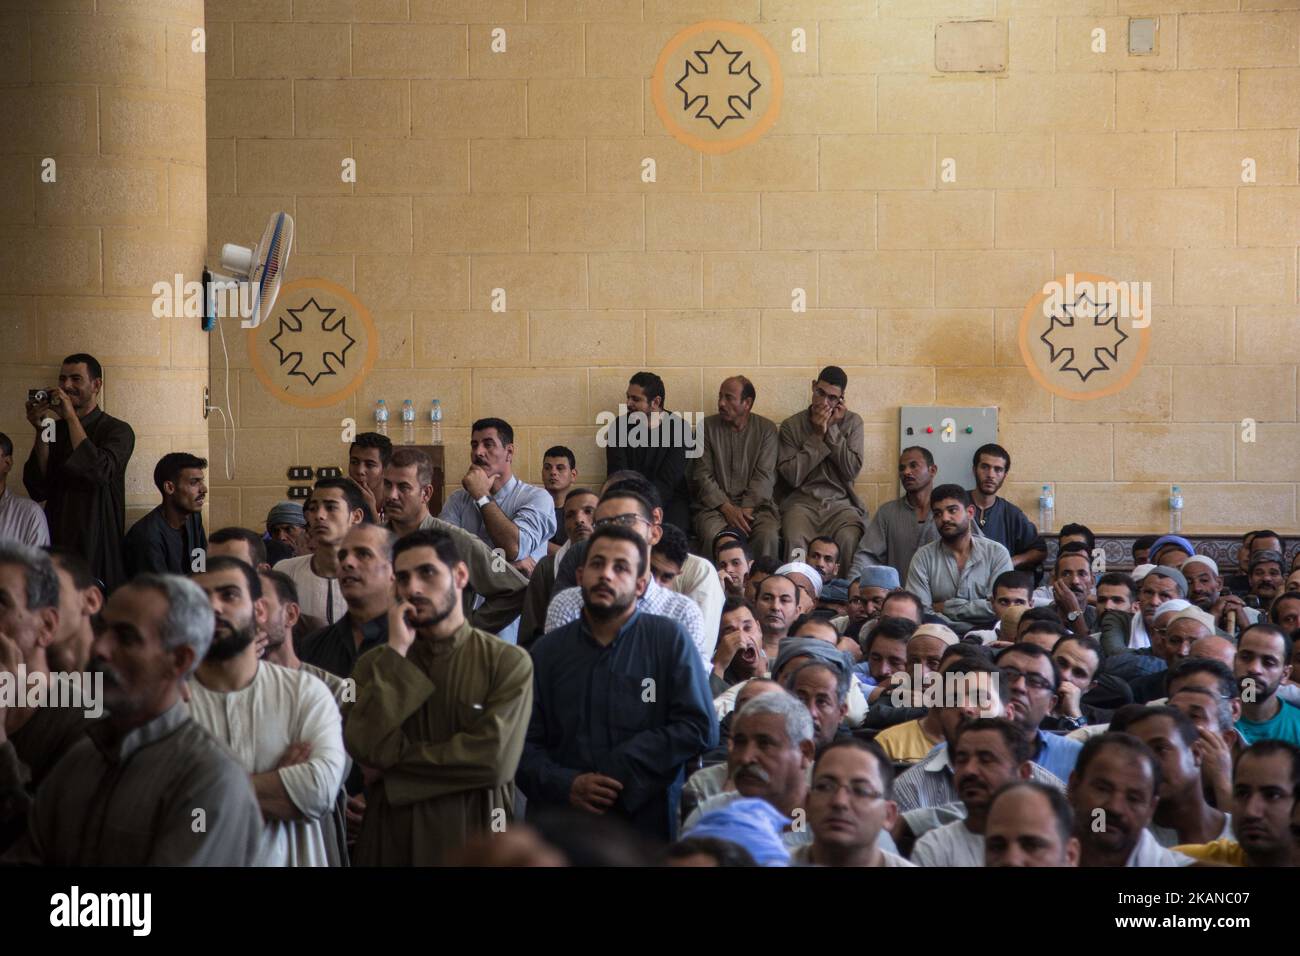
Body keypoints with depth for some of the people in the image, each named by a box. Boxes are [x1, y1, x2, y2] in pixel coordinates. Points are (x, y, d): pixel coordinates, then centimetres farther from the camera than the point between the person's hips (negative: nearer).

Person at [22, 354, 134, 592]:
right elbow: (38, 490, 1)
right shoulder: (54, 427, 9)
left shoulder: (117, 430, -2)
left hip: (99, 545, -4)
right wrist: (41, 432, -8)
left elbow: (99, 474, -20)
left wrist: (72, 418, -14)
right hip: (57, 543, 4)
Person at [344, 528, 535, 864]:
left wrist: (392, 761, -10)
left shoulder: (509, 662, -5)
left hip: (473, 839, -2)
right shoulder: (375, 663, 4)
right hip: (390, 839, 2)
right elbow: (364, 747, -11)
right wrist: (396, 652, -11)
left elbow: (493, 758, -17)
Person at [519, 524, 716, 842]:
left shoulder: (669, 639, 0)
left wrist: (620, 767, -13)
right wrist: (566, 785, -17)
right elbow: (524, 743, 2)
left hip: (647, 826, -2)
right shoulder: (547, 650, 7)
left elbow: (699, 727, -7)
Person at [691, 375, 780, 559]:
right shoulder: (707, 427, 8)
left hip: (754, 504, 0)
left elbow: (764, 476, -1)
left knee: (768, 536, -31)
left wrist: (746, 509, -15)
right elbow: (702, 475, 2)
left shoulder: (766, 429, 7)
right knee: (714, 535, -33)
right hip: (714, 504, 0)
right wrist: (727, 508, -12)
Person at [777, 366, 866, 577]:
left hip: (840, 502, 0)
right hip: (802, 502, 0)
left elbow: (852, 471, -3)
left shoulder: (852, 422, 8)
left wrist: (833, 430, -6)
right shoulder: (791, 425, 6)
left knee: (849, 540, -32)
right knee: (795, 541, -33)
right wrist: (817, 436, -6)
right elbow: (792, 476, -4)